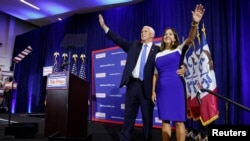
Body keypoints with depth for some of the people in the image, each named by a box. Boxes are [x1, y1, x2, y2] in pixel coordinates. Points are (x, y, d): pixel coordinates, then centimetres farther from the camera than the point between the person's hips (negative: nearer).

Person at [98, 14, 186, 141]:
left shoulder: (158, 50, 3)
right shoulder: (134, 45, 13)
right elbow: (119, 40, 8)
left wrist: (182, 69, -20)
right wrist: (104, 26, 4)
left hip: (147, 87, -2)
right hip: (132, 85, 3)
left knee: (147, 118, 9)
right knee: (129, 117, 10)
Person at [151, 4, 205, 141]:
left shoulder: (179, 50, 5)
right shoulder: (158, 55, 13)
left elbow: (190, 39, -14)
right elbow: (155, 74, 14)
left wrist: (195, 23, -30)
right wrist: (153, 91, 8)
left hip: (176, 88, -3)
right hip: (162, 89, 4)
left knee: (178, 120, -2)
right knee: (165, 120, 9)